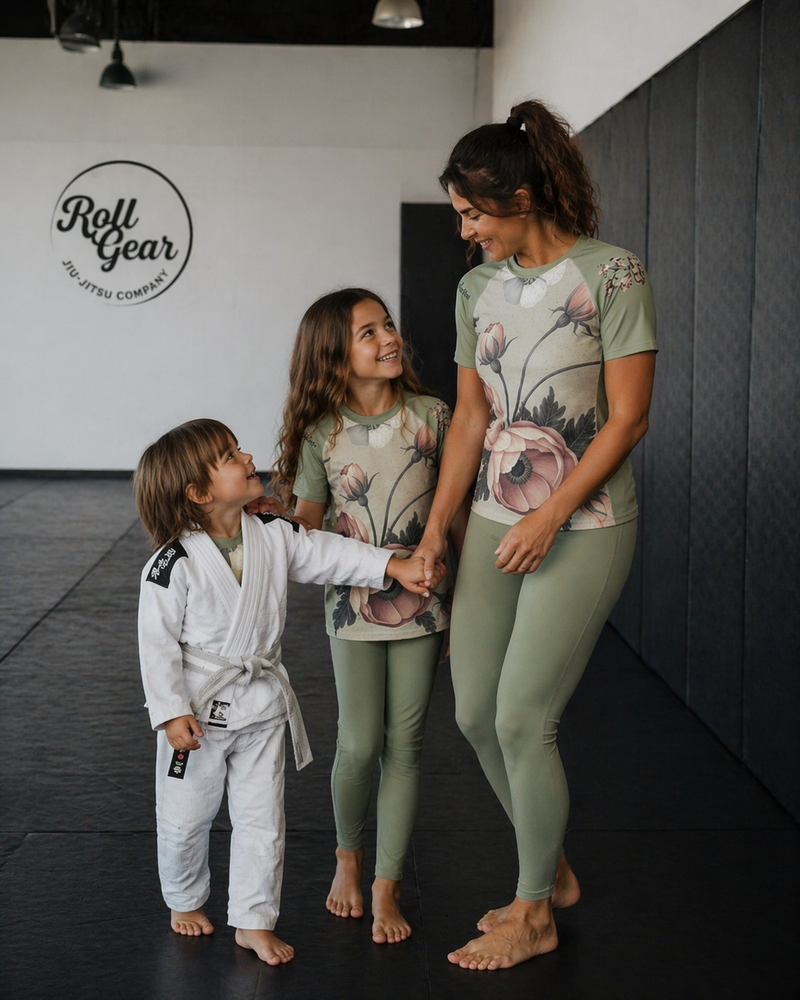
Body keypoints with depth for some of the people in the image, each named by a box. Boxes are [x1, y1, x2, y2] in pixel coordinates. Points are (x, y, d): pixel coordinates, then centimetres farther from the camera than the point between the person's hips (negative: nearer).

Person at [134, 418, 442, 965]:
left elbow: (328, 553, 1)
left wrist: (395, 566, -9)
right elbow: (158, 643, -15)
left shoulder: (274, 537, -4)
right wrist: (172, 713, -16)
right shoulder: (174, 565, -18)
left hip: (263, 701, 4)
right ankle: (186, 901, 39)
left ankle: (254, 921, 20)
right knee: (186, 817, 13)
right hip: (199, 708, -4)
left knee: (262, 817, 7)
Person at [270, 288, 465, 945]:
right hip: (354, 606, -1)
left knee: (405, 746, 3)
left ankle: (386, 887, 15)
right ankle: (348, 857, 28)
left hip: (422, 603, 1)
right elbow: (305, 523, 3)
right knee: (359, 746, 0)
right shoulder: (322, 434, -6)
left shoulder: (431, 416, -2)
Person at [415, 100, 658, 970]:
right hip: (493, 522, 7)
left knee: (522, 720, -6)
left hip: (582, 525, -6)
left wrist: (549, 518, -16)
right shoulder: (478, 289, 8)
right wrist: (433, 532, 6)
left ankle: (533, 915, 15)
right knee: (474, 714, 7)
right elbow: (470, 417, 10)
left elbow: (628, 417, -12)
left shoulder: (611, 276, -10)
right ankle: (552, 873, 30)